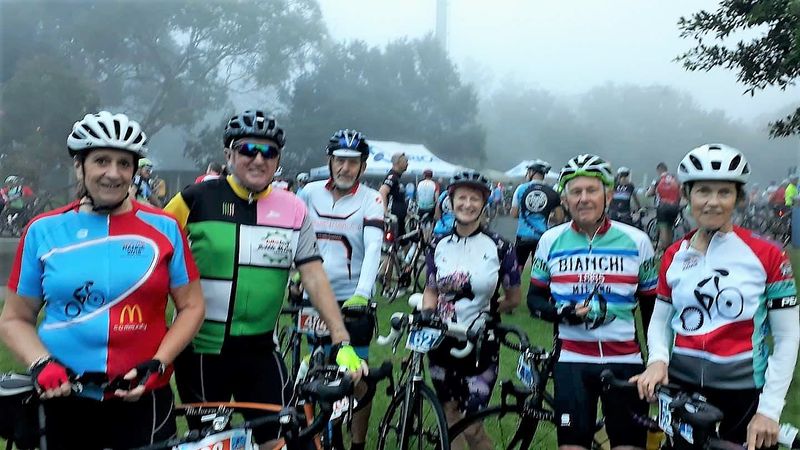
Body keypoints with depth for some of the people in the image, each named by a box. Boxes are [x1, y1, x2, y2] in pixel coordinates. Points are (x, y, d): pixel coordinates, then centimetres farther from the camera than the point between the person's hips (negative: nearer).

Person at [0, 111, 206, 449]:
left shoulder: (163, 228, -2)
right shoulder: (43, 231, 0)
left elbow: (191, 306, 3)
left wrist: (157, 364, -10)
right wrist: (41, 365, -11)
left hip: (142, 397, -1)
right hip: (65, 400, 1)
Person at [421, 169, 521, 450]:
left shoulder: (499, 247, -9)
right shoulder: (440, 244, 2)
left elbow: (513, 299, 1)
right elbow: (432, 290, 10)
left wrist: (485, 312, -8)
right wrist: (425, 317, -7)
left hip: (480, 345, -4)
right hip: (442, 341, 4)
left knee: (471, 427, -1)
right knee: (449, 421, 16)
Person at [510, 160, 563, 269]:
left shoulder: (521, 188, 0)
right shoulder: (552, 192, 1)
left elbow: (514, 214, 2)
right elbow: (559, 219, 1)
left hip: (523, 236, 0)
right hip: (542, 237, 0)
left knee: (519, 267, 13)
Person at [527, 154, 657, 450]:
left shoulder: (636, 241, 0)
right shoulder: (551, 241, 1)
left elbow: (652, 307, 8)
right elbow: (534, 299, 8)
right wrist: (563, 313, -13)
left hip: (625, 360, 0)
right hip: (572, 360, 0)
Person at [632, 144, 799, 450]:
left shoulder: (767, 255, -7)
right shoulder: (674, 256, 4)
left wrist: (769, 409, -10)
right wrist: (658, 360, -10)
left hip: (742, 393, -3)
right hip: (680, 388, 3)